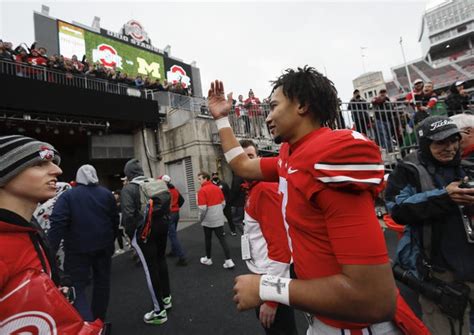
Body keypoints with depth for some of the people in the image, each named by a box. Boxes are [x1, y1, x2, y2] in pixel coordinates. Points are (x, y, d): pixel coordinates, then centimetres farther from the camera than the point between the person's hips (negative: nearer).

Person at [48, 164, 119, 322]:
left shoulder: (68, 195, -7)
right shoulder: (107, 194, 3)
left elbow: (57, 224, -17)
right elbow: (115, 220, 5)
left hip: (78, 249, -3)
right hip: (103, 246, 4)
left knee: (77, 286, 6)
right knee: (102, 281, 18)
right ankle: (99, 320, 34)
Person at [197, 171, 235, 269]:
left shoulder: (202, 190, -16)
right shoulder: (217, 188, 3)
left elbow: (202, 208, -20)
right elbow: (223, 203, 9)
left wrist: (200, 219, -4)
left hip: (208, 220, -4)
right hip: (219, 219, 5)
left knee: (208, 239, 14)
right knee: (222, 239, 6)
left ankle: (208, 259, 31)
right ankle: (229, 261, 4)